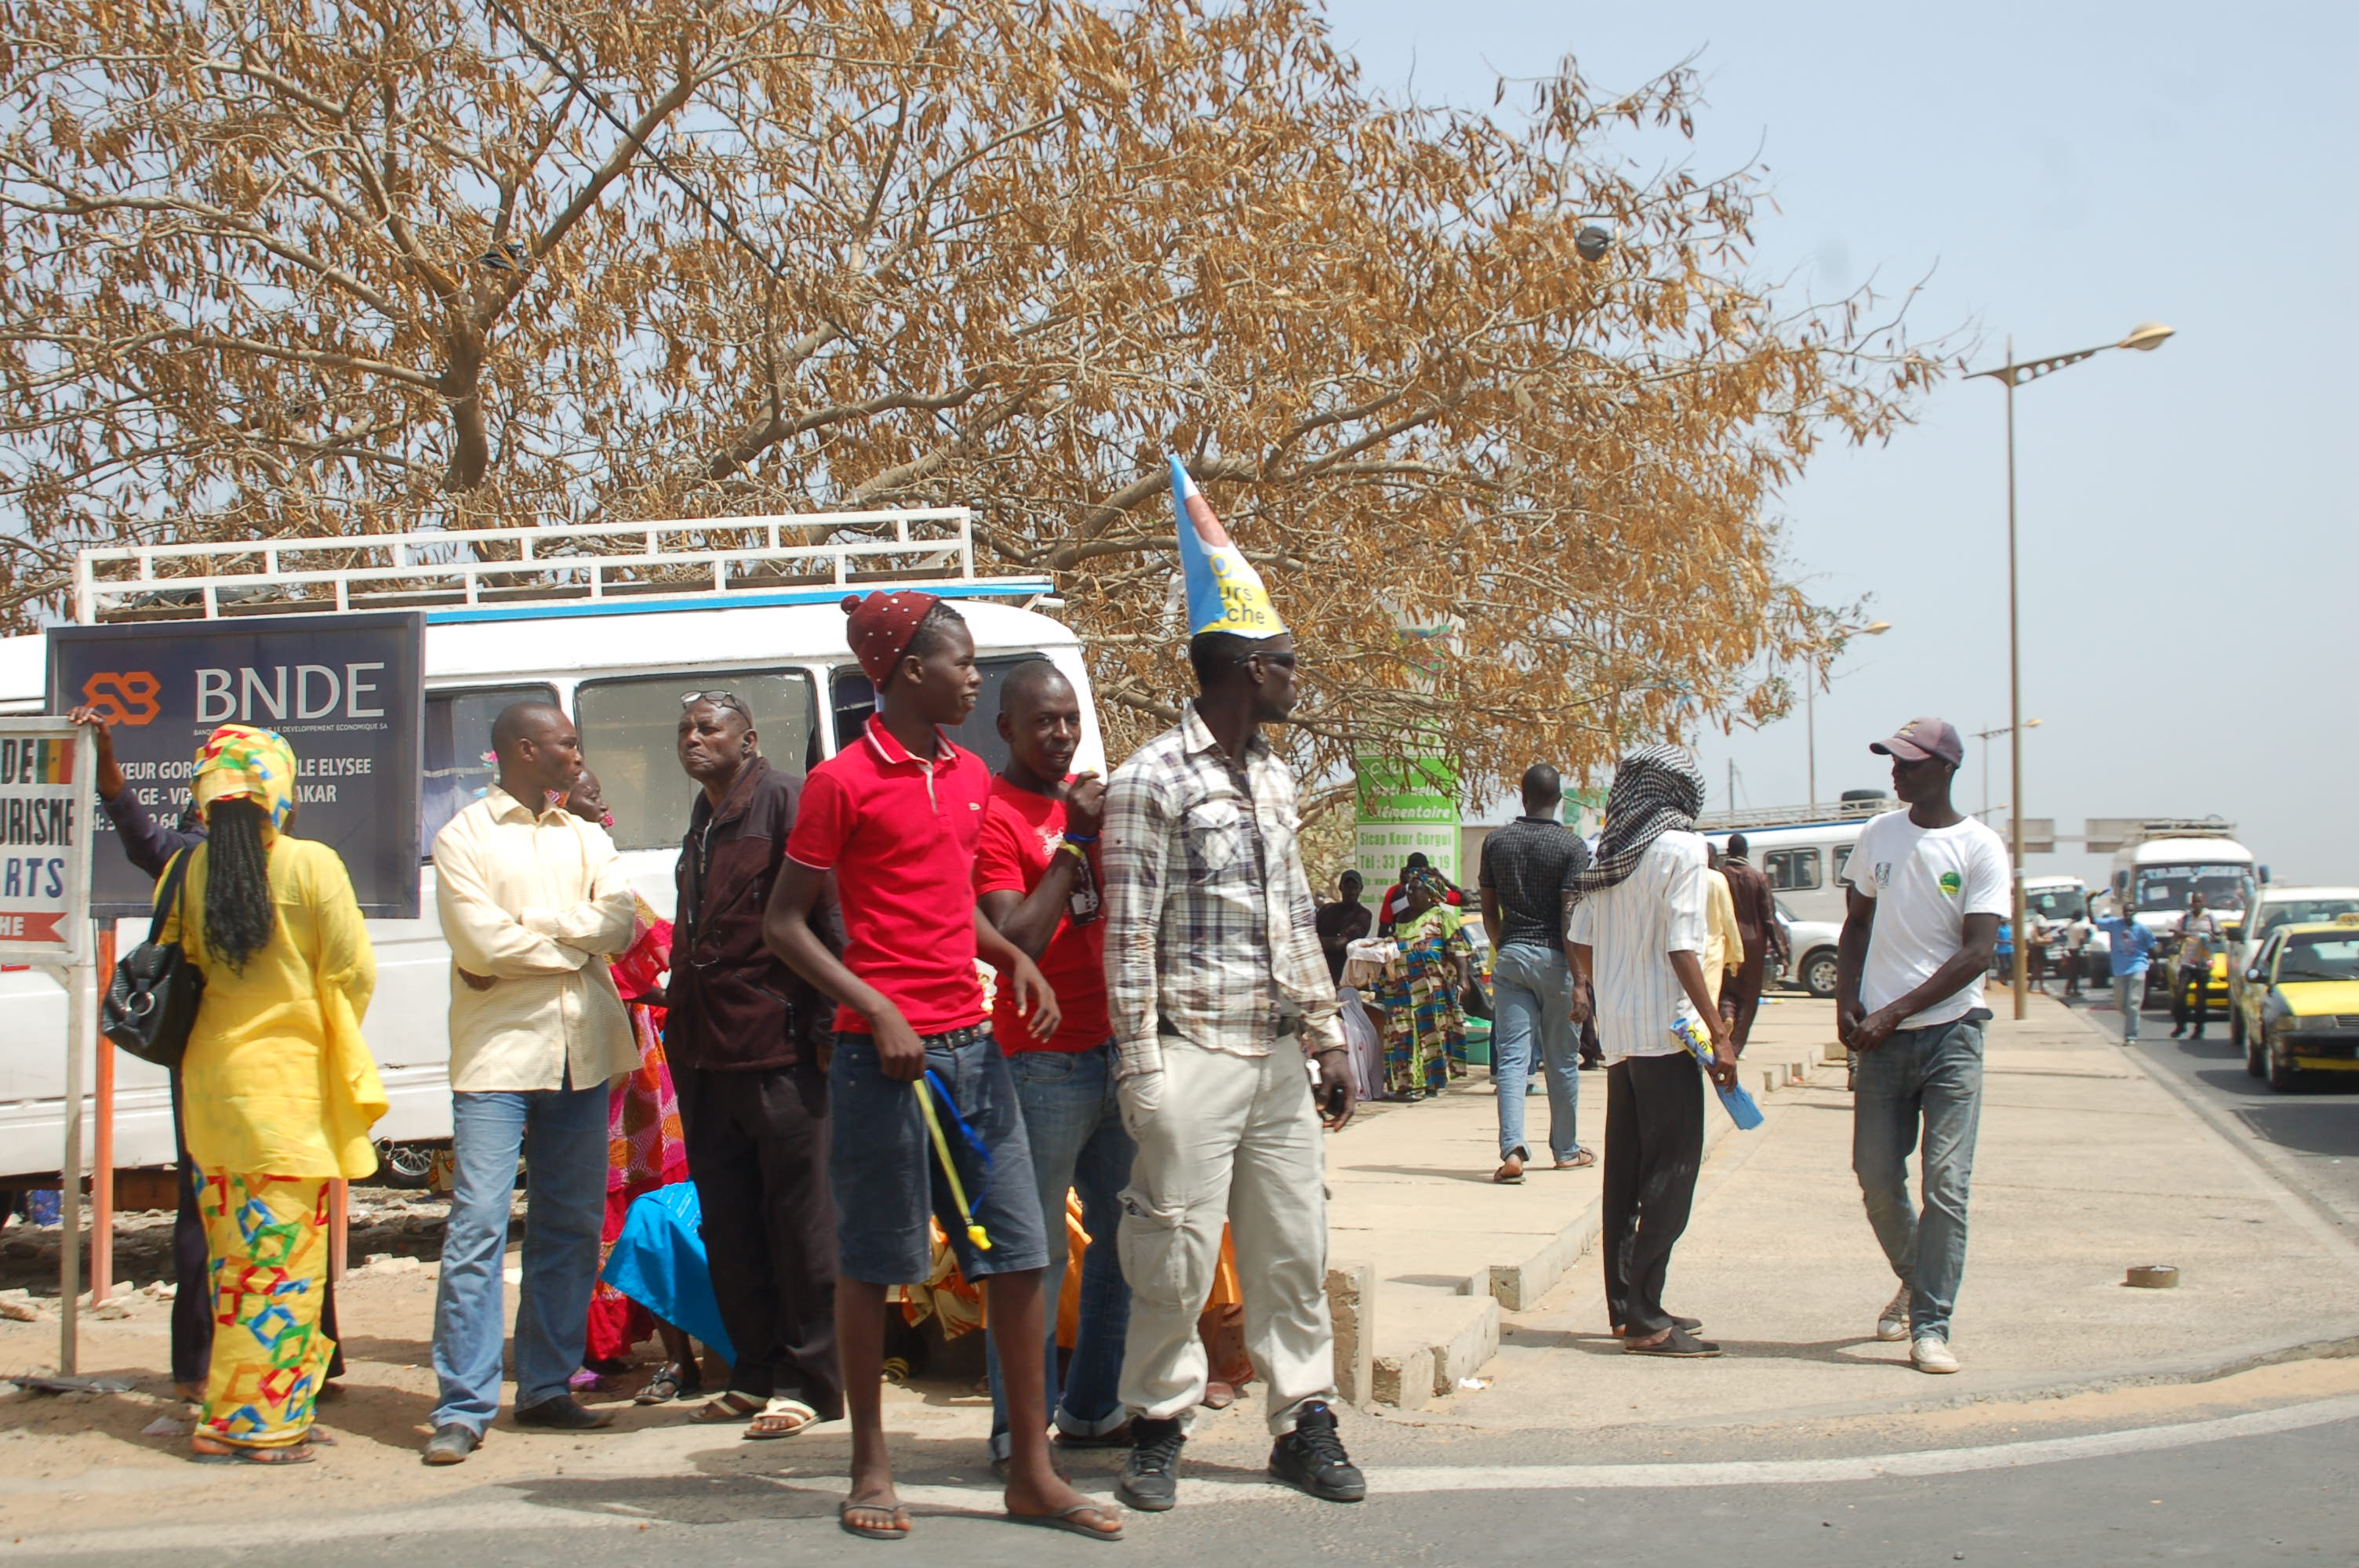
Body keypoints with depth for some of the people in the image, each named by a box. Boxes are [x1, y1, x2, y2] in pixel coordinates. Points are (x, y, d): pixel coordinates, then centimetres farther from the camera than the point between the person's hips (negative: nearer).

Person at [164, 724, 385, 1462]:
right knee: (285, 1256, 1)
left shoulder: (191, 869, 1)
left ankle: (224, 1422, 19)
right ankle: (264, 1421, 2)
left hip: (210, 1076, 5)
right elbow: (354, 972, -6)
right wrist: (334, 1038, 13)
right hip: (288, 1080, -5)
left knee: (233, 1250, 14)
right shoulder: (311, 866, -10)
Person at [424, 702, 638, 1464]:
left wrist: (527, 928, -9)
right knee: (478, 1224, -9)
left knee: (572, 1228, 7)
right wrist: (577, 940, -2)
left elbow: (620, 921, -1)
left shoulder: (586, 838, 16)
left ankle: (547, 1388, 16)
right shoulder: (463, 837, 2)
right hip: (499, 1051, -5)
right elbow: (483, 943, -11)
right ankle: (463, 1408, -7)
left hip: (583, 1051, 5)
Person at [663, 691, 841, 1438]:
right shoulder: (702, 822, 20)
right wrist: (681, 1007, 18)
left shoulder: (785, 801, -6)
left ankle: (807, 1383, 4)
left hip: (778, 1047, -9)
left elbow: (823, 911, -13)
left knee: (798, 1217, -1)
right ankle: (754, 1376, 21)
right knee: (728, 1224, 12)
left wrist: (825, 1020, -17)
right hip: (705, 1052, 9)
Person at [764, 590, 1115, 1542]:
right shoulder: (843, 782, -7)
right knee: (871, 1264, 3)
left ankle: (1032, 1472, 12)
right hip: (882, 1053, -6)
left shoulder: (971, 777, 13)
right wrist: (877, 1012, -16)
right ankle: (870, 1469, 16)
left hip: (970, 1048, 7)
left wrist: (1012, 955, 7)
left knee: (1020, 1253, 4)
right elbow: (784, 922, -6)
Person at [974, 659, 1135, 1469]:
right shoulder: (994, 813, -10)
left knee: (1124, 1239, 14)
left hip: (1115, 1048, 8)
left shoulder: (1089, 796, 13)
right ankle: (1020, 1429, 2)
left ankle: (1091, 1407, 26)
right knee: (1037, 1250, -5)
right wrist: (1075, 841, -17)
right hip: (1044, 1059, -8)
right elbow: (1015, 941, -19)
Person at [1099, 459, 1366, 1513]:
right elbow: (1128, 938, -10)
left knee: (1294, 1249, 9)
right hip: (1195, 1057, -7)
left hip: (1279, 1060, 7)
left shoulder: (1275, 779, 15)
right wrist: (1141, 1070, -14)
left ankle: (1305, 1424, 17)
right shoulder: (1151, 781, -8)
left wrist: (1327, 1041, 16)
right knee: (1176, 1256, -2)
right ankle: (1158, 1429, 12)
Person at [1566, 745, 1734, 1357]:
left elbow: (1580, 947, 10)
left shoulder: (1607, 854, 9)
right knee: (1671, 1170, -4)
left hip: (1616, 1031, 7)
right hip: (1664, 1030, -7)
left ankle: (1626, 1305, 19)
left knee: (1626, 1170, 13)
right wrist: (1719, 1033, -14)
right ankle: (1645, 1319, -6)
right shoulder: (1680, 848, -10)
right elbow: (1682, 949, -16)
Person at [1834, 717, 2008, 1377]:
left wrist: (1895, 1012, -15)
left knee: (1946, 1181, -8)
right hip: (1881, 1034, 4)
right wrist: (1847, 1000, 1)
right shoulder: (1878, 835, 9)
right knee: (1877, 1176, 6)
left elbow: (1976, 954, -11)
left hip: (1949, 1031, -4)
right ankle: (1915, 1282, 31)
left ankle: (1930, 1325, -5)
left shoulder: (1980, 848, -5)